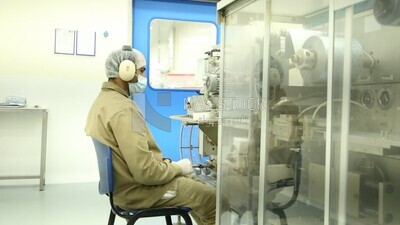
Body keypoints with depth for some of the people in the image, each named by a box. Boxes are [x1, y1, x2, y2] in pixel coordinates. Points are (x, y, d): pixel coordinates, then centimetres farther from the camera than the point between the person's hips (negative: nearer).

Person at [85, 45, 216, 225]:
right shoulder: (123, 109, -26)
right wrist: (178, 167, -12)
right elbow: (145, 172, -29)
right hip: (138, 189, -10)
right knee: (210, 197, -2)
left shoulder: (103, 99, 7)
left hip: (125, 181, 10)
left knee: (197, 185, 20)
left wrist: (165, 163, 9)